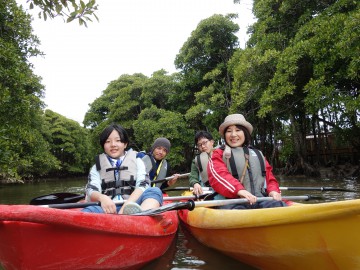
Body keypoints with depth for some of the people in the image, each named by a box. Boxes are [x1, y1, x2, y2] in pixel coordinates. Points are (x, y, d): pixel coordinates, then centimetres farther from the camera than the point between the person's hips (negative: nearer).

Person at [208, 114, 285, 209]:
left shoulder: (258, 154, 27)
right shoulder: (220, 154, 12)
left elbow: (269, 176, 24)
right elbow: (218, 174, -9)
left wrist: (273, 190, 0)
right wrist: (239, 190, -26)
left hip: (260, 200, 4)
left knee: (278, 205, -29)